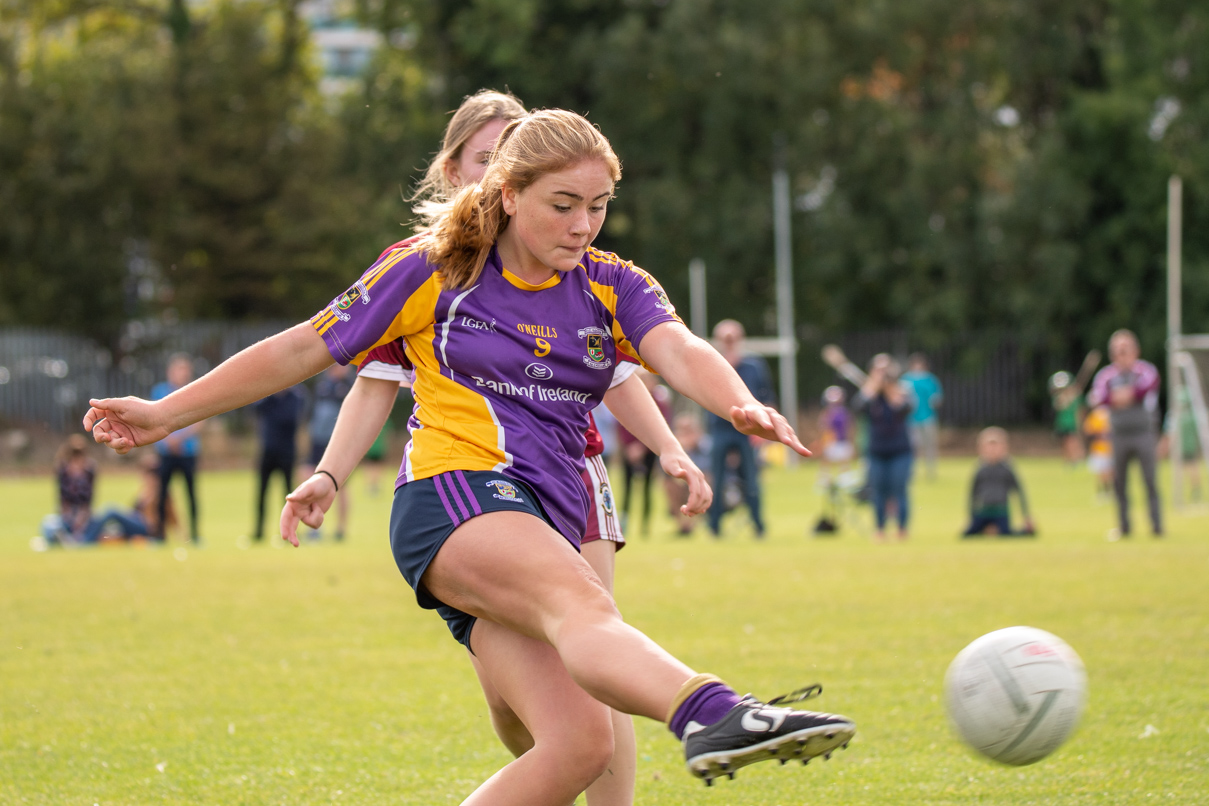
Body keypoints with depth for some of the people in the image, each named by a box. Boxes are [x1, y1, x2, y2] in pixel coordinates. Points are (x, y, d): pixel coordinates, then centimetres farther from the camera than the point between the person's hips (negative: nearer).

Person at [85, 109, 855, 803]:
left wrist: (742, 405, -30)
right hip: (453, 496, -6)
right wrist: (166, 413, 15)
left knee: (579, 742, -16)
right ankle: (714, 714, -68)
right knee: (583, 605, -37)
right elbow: (302, 350, 13)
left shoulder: (615, 288, 14)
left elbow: (681, 350, -7)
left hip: (546, 528, 6)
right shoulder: (432, 273, 6)